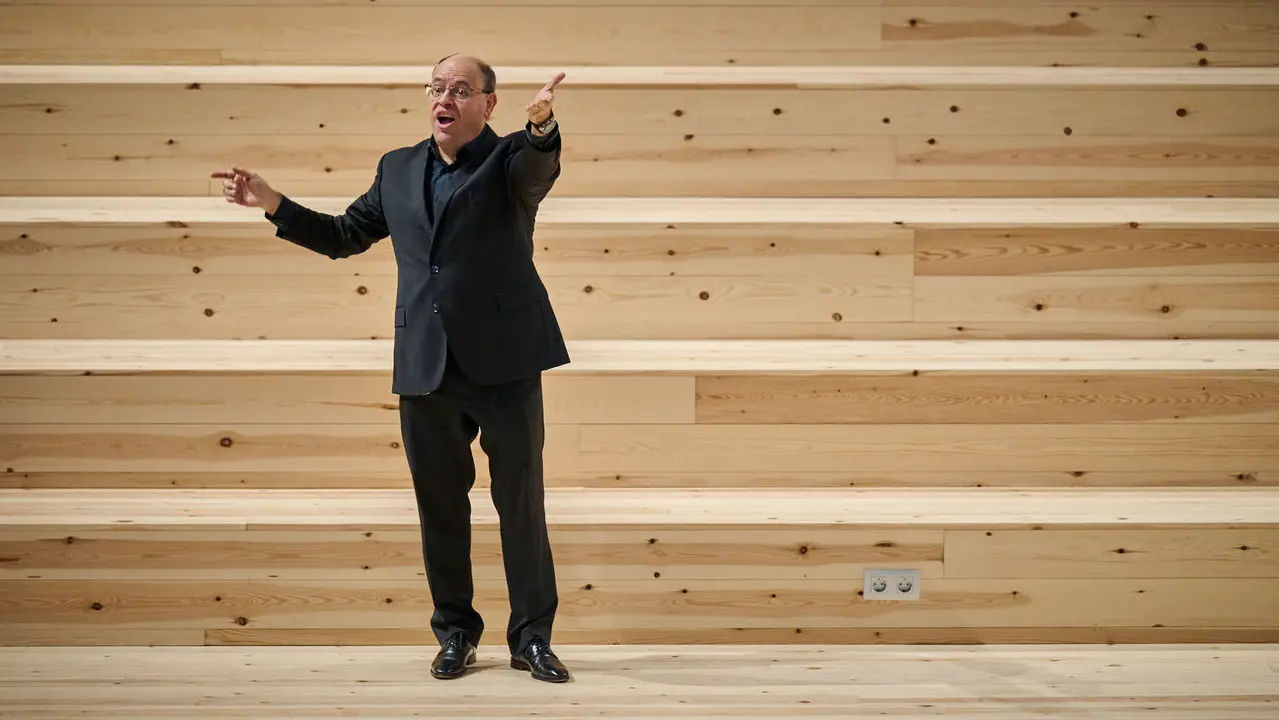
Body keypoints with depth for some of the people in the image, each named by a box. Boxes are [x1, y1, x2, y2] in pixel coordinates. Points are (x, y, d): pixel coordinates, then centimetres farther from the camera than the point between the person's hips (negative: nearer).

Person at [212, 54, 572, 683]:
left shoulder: (510, 160, 0)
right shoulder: (398, 169, 14)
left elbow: (539, 168, -24)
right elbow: (343, 236, 22)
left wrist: (542, 126, -46)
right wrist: (273, 205, 12)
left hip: (503, 362, -4)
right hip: (425, 367, 4)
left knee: (521, 501, 2)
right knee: (440, 504, 10)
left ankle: (532, 638, 11)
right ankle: (455, 632, 23)